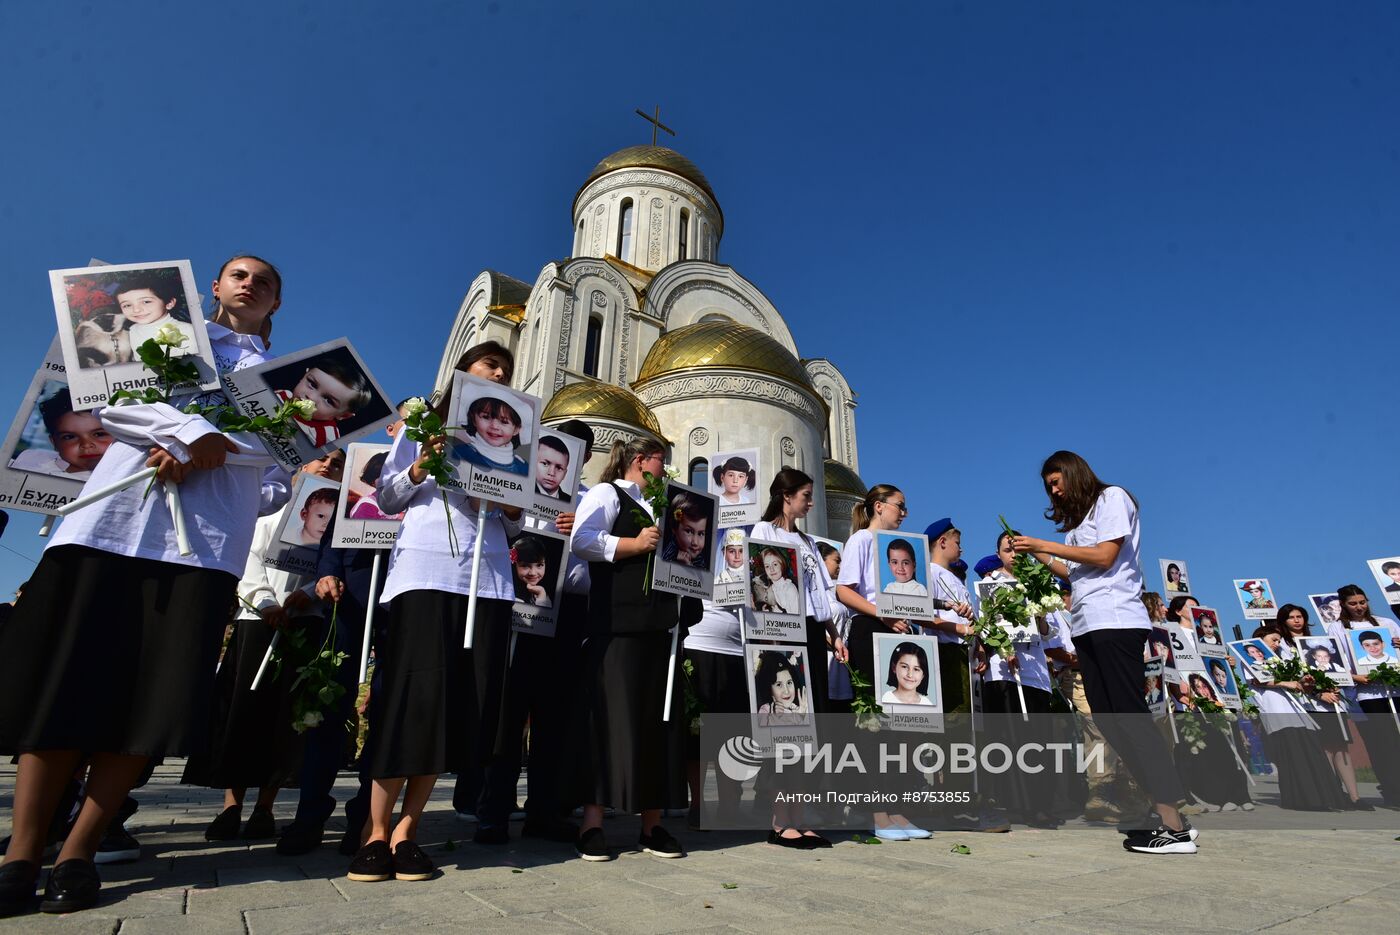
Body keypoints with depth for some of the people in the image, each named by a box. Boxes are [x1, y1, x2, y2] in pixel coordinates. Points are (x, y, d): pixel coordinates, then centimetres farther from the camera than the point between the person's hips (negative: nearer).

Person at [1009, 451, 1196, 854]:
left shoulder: (1111, 498, 1)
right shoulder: (1077, 517, 24)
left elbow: (1104, 556, -11)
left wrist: (1046, 544, -8)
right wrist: (1038, 554, 13)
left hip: (1115, 620, -9)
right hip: (1085, 625, 9)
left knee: (1131, 717, -12)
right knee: (1108, 721, 3)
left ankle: (1174, 826, -9)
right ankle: (1163, 809, 8)